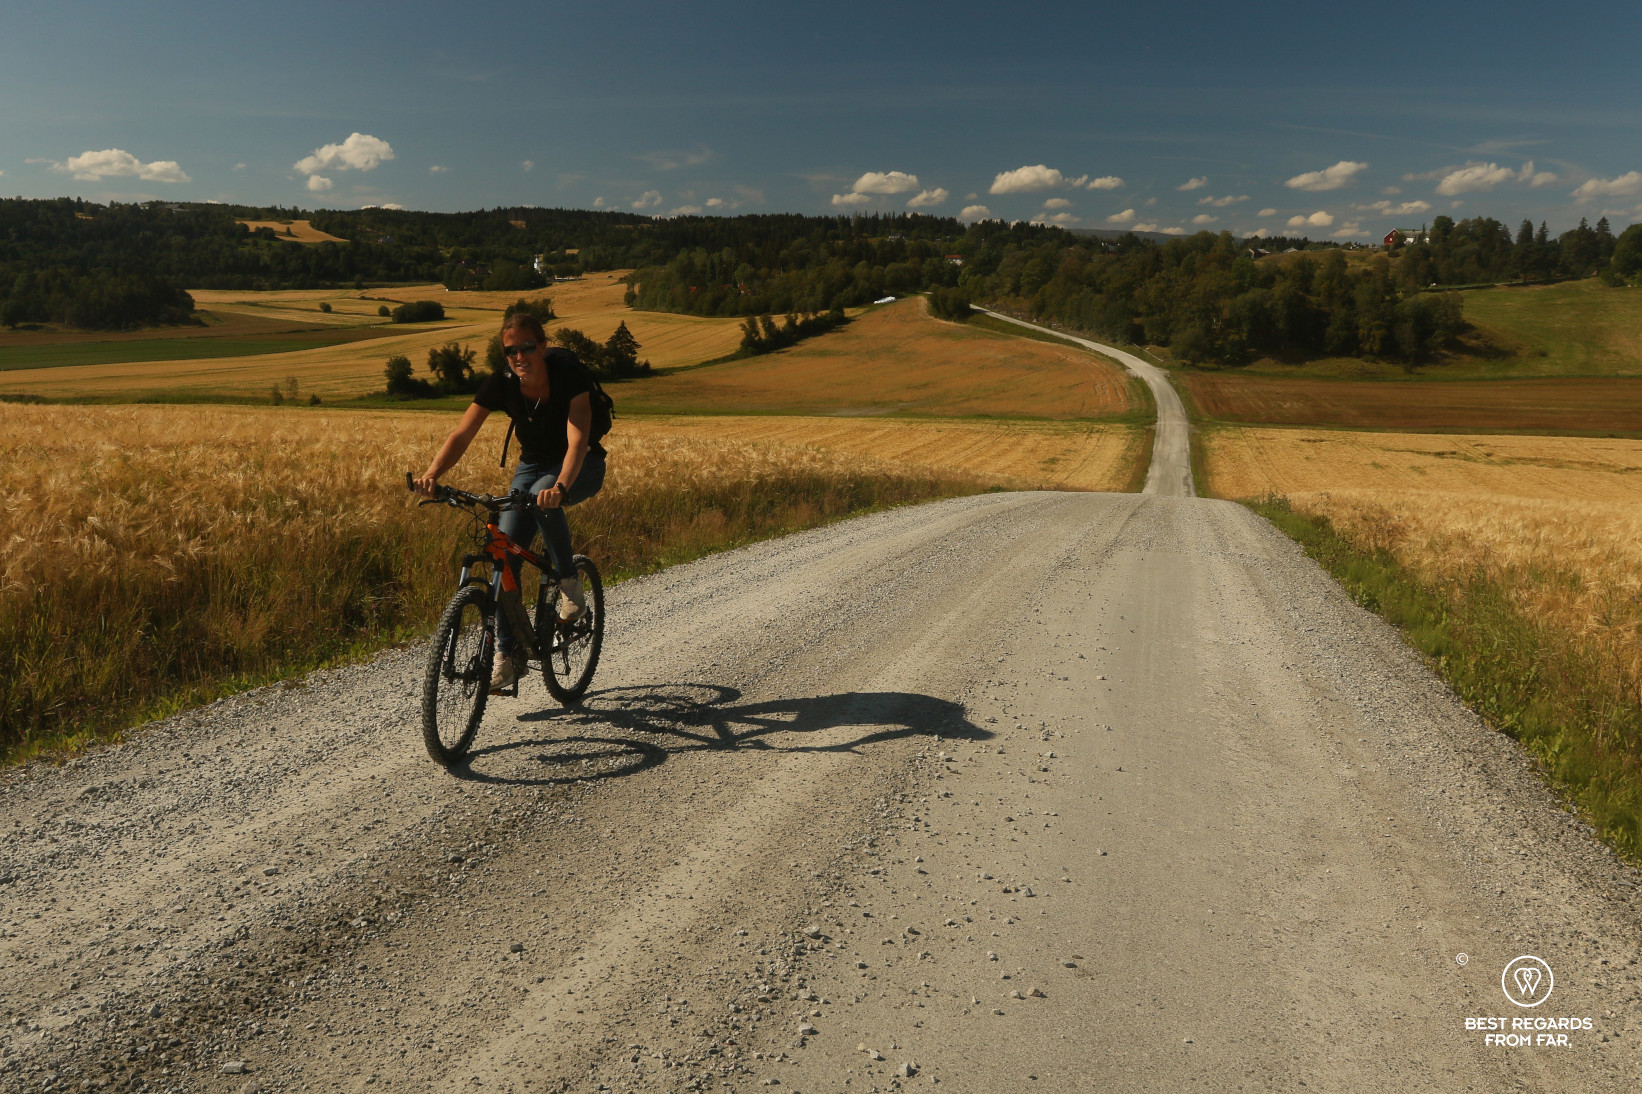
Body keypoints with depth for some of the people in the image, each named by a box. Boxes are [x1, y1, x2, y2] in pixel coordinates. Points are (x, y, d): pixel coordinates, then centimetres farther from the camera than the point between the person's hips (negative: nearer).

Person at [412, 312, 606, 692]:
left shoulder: (569, 377, -26)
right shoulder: (500, 384, -15)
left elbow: (578, 440, -38)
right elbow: (461, 436, -19)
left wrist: (560, 486, -56)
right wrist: (431, 474, -37)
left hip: (581, 467, -4)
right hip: (532, 465, 4)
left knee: (542, 494, -38)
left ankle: (569, 582, -17)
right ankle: (508, 656, -1)